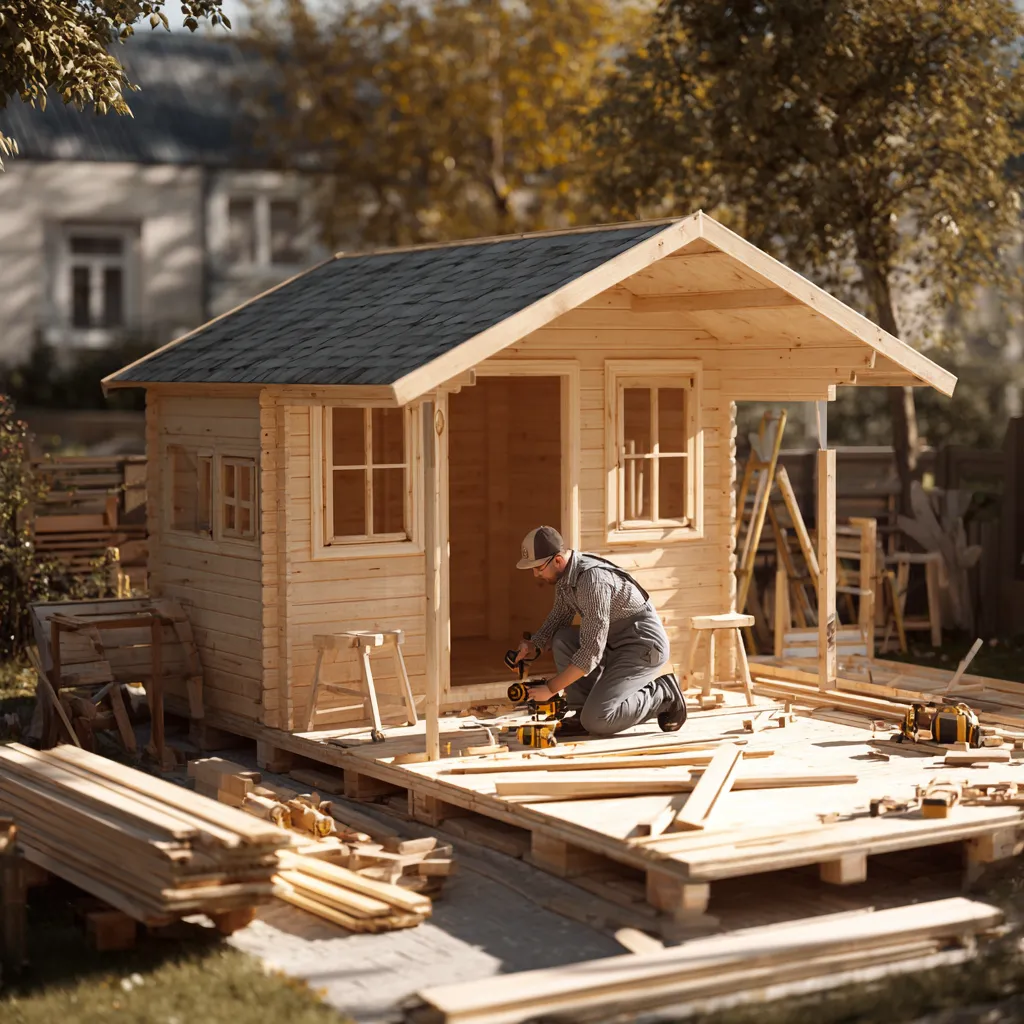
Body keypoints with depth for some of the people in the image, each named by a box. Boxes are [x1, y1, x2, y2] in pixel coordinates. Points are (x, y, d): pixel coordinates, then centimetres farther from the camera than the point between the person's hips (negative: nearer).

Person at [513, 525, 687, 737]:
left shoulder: (592, 580, -29)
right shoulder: (564, 574, 0)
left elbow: (592, 651, -30)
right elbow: (557, 618, 17)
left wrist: (550, 688, -24)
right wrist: (533, 645, -3)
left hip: (644, 646, -9)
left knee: (596, 722, -19)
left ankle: (663, 696, -1)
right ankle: (583, 713, 0)